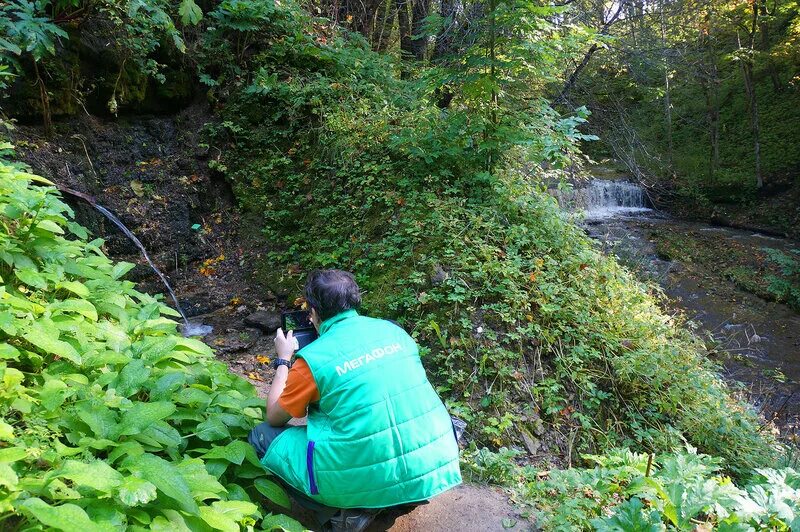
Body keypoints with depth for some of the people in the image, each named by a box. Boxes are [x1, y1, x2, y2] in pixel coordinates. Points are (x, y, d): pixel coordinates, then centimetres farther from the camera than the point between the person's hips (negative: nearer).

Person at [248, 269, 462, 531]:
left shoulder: (313, 357, -8)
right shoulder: (393, 330, 5)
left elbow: (274, 417, 8)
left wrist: (283, 360, 21)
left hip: (365, 482, -5)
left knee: (262, 436, 11)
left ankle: (346, 511, 3)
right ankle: (403, 497, 18)